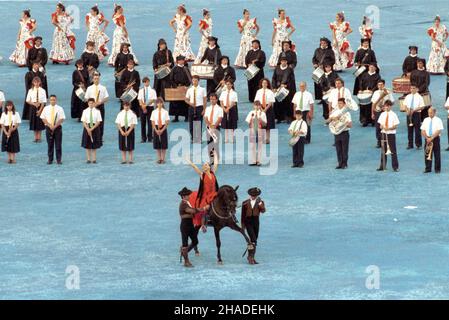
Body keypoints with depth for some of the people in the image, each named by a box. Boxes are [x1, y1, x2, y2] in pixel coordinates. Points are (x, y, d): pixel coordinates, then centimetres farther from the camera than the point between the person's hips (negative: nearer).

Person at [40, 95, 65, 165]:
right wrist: (50, 125, -11)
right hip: (48, 128, 1)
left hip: (57, 127, -1)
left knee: (58, 145, -1)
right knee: (50, 145, 4)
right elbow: (43, 118, 2)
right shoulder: (46, 108, 4)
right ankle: (50, 159, 11)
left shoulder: (59, 109, 0)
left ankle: (59, 159, 4)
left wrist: (55, 126, -14)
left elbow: (62, 119, -4)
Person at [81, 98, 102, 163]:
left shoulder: (97, 111, -2)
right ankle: (88, 159, 9)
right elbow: (83, 121, 0)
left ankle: (94, 159, 8)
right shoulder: (85, 111, 2)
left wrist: (92, 128, -14)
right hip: (87, 128, 1)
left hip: (95, 128, -1)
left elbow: (98, 122, -4)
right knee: (87, 145, 3)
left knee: (94, 146, 3)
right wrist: (88, 129, -13)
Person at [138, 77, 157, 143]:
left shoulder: (152, 90, 1)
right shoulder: (141, 90, 7)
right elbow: (140, 100, 0)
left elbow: (153, 100, -7)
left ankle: (150, 138, 1)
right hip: (142, 107, 2)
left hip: (150, 107, -2)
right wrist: (143, 107, -14)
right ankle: (143, 138, 6)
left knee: (150, 123, -3)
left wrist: (146, 105, -16)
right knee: (143, 123, 2)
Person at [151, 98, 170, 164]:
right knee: (157, 145, 4)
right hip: (156, 129, 1)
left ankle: (163, 159, 9)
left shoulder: (165, 112, -2)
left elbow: (167, 122, -2)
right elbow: (153, 122, 2)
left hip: (163, 128, -1)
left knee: (164, 145, 1)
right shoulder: (154, 112, 2)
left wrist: (162, 130, -11)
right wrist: (156, 130, -9)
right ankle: (159, 158, 14)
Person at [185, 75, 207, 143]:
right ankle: (192, 138, 16)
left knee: (199, 124, -2)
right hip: (191, 108, 2)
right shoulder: (189, 90, 6)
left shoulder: (202, 89, 0)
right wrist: (190, 103, -9)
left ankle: (199, 139, 5)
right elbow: (186, 100, 13)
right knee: (191, 125, 5)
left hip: (199, 107, -2)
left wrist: (204, 109, -5)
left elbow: (205, 100, 2)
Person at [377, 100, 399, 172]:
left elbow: (395, 126, -6)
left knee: (393, 151, -1)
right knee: (383, 150, 9)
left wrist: (389, 128, -22)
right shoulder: (382, 114, 6)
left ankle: (395, 166, 5)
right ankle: (382, 166, 17)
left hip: (391, 134, -4)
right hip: (384, 133, 4)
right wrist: (382, 127, -14)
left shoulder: (393, 115, -5)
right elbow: (380, 124, 9)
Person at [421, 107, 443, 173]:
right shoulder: (426, 120, 7)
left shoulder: (438, 120, -4)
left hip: (435, 138, -3)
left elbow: (438, 131, -12)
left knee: (437, 154, 1)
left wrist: (432, 138, -19)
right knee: (427, 154, 3)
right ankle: (428, 168, 11)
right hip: (427, 139, 3)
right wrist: (427, 138, -11)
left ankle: (437, 169, 8)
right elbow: (423, 131, 4)